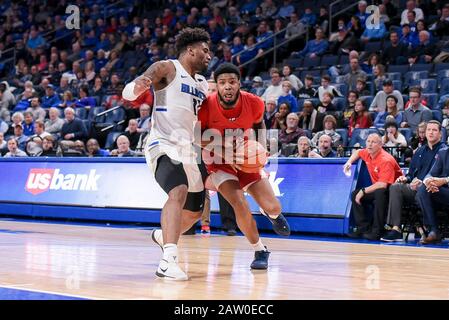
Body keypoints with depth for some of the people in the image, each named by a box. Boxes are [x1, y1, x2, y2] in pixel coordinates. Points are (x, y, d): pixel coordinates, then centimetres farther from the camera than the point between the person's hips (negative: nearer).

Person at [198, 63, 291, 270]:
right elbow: (198, 138, -11)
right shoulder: (207, 107, -26)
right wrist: (224, 154, -22)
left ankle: (272, 215, 38)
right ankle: (260, 251, 0)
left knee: (273, 208, -4)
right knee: (240, 205, -24)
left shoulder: (254, 103, -18)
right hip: (219, 163, -2)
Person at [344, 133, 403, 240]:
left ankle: (377, 231, -33)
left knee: (379, 193, -38)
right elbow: (358, 152, 28)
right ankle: (364, 228, -8)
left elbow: (382, 184, -34)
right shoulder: (367, 153, 0)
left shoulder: (386, 160, -25)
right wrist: (349, 162, 8)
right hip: (376, 188, 9)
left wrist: (363, 191, -26)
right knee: (355, 194, -3)